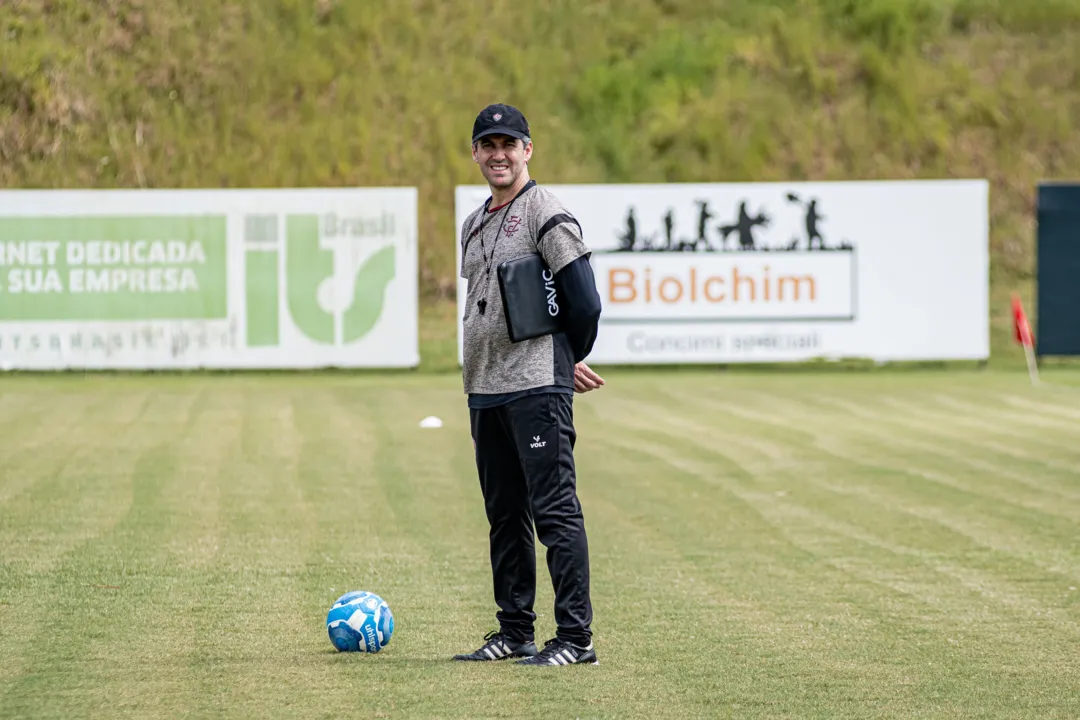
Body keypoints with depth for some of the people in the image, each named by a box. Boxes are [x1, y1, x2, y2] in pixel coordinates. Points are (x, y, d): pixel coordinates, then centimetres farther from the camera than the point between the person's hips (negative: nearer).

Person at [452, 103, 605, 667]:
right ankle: (515, 631, 19)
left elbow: (585, 302, -11)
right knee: (504, 514, 12)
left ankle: (575, 636, -11)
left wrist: (568, 361, 5)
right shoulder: (474, 225, 18)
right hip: (484, 388, 9)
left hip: (537, 387, -9)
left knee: (555, 510, -10)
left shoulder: (546, 215, -7)